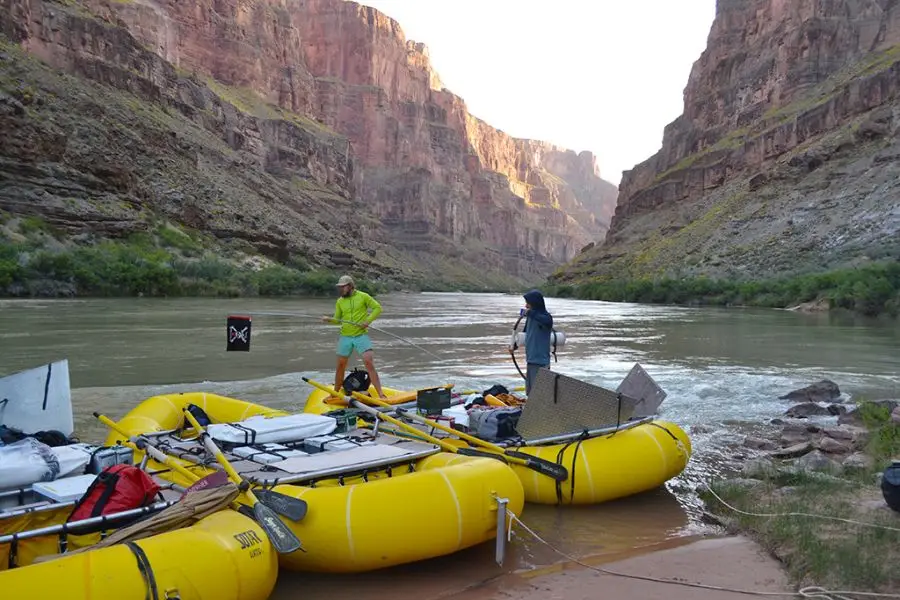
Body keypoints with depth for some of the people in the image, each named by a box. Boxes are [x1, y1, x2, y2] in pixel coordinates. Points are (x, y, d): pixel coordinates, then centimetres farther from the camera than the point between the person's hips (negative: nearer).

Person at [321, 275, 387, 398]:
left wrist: (368, 320, -13)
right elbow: (338, 320, 14)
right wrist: (329, 319, -8)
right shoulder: (339, 302, 8)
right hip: (345, 337, 4)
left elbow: (378, 307, -2)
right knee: (340, 365, 10)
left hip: (361, 336, -4)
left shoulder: (363, 296, -3)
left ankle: (381, 394, -11)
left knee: (369, 363, -14)